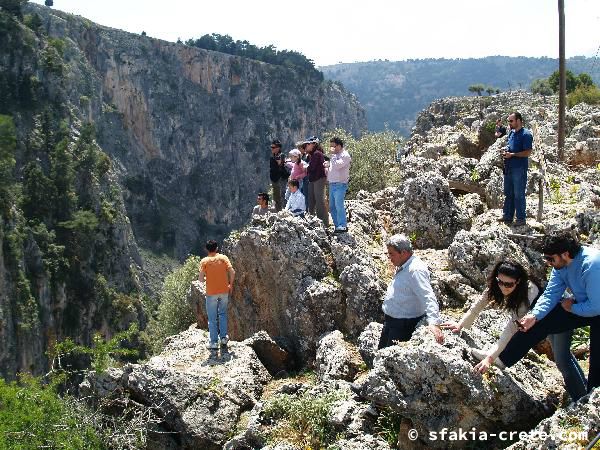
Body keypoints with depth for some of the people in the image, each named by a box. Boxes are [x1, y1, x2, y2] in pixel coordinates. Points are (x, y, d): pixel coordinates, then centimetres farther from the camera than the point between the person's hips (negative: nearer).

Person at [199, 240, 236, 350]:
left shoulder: (204, 261, -7)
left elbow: (201, 279, -14)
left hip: (211, 292, -2)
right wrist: (231, 285, 5)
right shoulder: (223, 258, -2)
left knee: (212, 318, 6)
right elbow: (232, 272, -9)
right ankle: (223, 337, 19)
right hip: (224, 291, 2)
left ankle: (214, 342, 9)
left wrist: (203, 278, 9)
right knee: (222, 314, 21)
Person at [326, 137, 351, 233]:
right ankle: (337, 225, 12)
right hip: (332, 184, 9)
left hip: (340, 184, -9)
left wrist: (333, 154, -11)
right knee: (332, 206, 7)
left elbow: (336, 165, -21)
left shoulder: (345, 155, -7)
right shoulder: (335, 155, 20)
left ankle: (343, 226, -14)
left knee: (339, 205, -15)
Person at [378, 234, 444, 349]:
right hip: (391, 321, 10)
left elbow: (428, 297, -32)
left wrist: (434, 323, -44)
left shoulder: (416, 270, -23)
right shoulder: (401, 268, 9)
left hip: (404, 326, -10)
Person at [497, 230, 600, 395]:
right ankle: (501, 359, 1)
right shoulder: (560, 265, -11)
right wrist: (535, 315, -24)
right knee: (540, 322, -3)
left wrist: (571, 308, -17)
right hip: (580, 304, 7)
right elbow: (550, 294, -10)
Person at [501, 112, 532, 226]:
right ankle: (507, 217, 23)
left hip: (519, 169, -8)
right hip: (509, 168, 8)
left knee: (519, 195, -2)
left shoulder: (526, 134, -11)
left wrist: (512, 155, -19)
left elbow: (528, 152, -16)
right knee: (508, 193, 14)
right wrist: (505, 151, 5)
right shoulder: (511, 133, 14)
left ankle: (521, 219, 7)